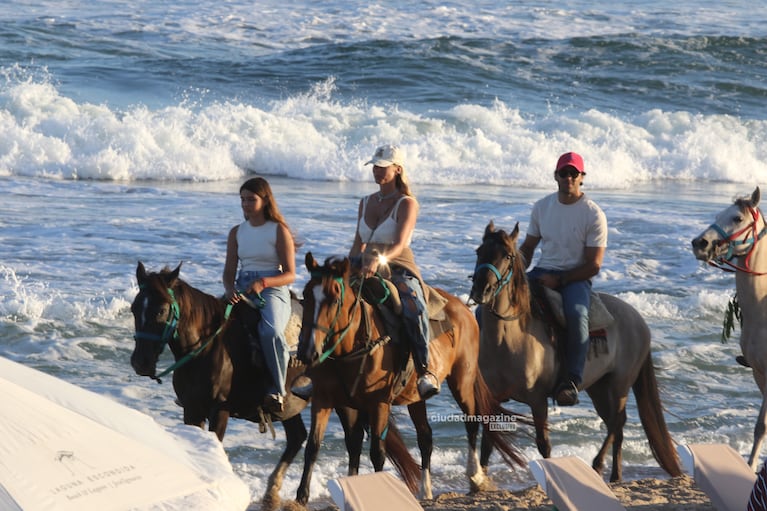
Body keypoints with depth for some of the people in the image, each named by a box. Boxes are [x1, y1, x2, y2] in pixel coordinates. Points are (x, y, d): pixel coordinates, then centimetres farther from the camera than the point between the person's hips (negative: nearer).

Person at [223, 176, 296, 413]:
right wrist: (229, 288, -11)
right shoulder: (237, 232, 15)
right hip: (241, 292, 5)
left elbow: (290, 275, -3)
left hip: (273, 290, -5)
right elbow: (229, 270, 13)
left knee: (270, 331, -35)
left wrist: (263, 283, -21)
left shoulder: (279, 230, 1)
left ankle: (277, 390, -22)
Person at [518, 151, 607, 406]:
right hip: (543, 272, 5)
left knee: (576, 314, -39)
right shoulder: (542, 206, 8)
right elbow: (528, 247, 17)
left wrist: (559, 281, -18)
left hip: (576, 277, -5)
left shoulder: (593, 214, -7)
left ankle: (573, 379, -34)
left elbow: (593, 265, -9)